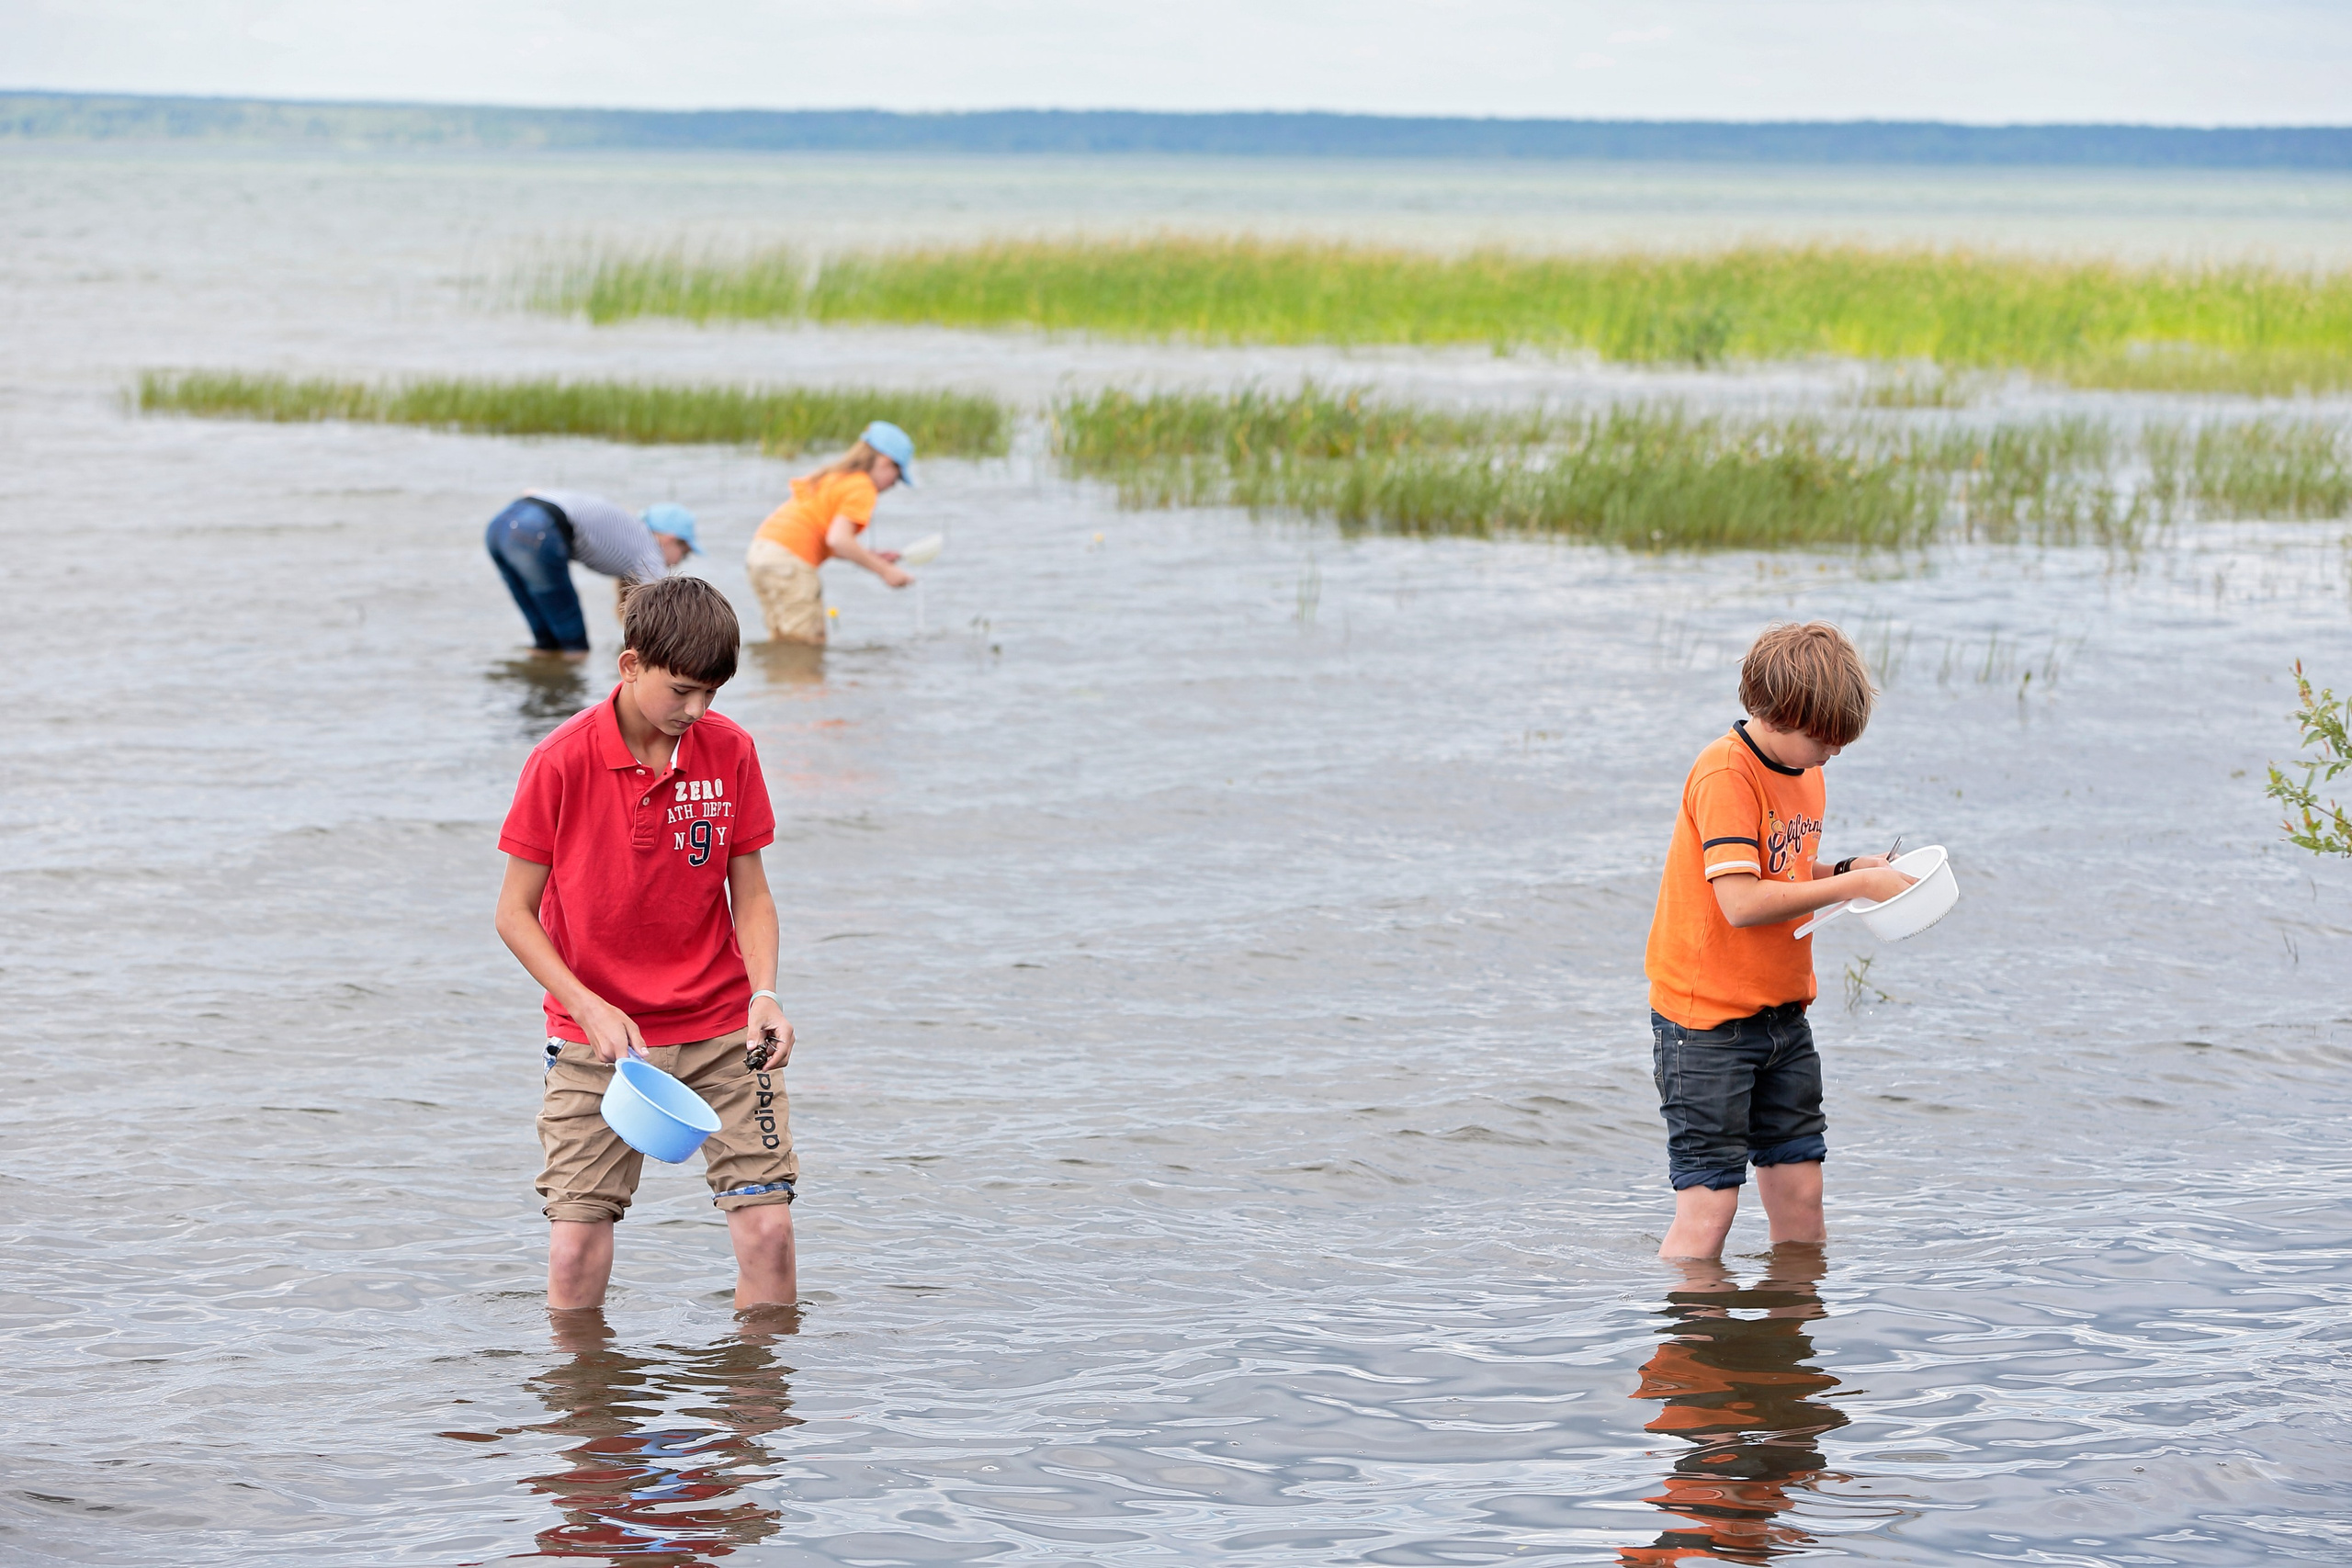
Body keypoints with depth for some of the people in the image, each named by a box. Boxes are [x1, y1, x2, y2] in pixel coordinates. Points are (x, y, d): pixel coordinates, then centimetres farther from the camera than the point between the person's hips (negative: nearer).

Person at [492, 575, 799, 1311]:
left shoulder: (730, 752, -3)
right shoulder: (561, 762, -11)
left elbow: (750, 892, 5)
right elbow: (515, 911, -5)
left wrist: (764, 993, -13)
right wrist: (590, 1008, -17)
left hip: (720, 1030, 2)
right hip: (596, 1036, -2)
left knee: (768, 1226, -7)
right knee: (576, 1248, -6)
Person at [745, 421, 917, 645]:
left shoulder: (834, 477, 23)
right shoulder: (862, 488, -6)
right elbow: (838, 540, -19)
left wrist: (871, 557, 16)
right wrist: (884, 570, -11)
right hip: (789, 560, -10)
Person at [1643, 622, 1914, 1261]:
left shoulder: (1805, 768, 9)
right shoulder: (1726, 773, -19)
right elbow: (1741, 901, -28)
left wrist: (1845, 870, 0)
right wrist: (1853, 885, -23)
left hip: (1781, 1012, 8)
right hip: (1708, 1017, -8)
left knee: (1799, 1189, 7)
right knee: (1708, 1204, -8)